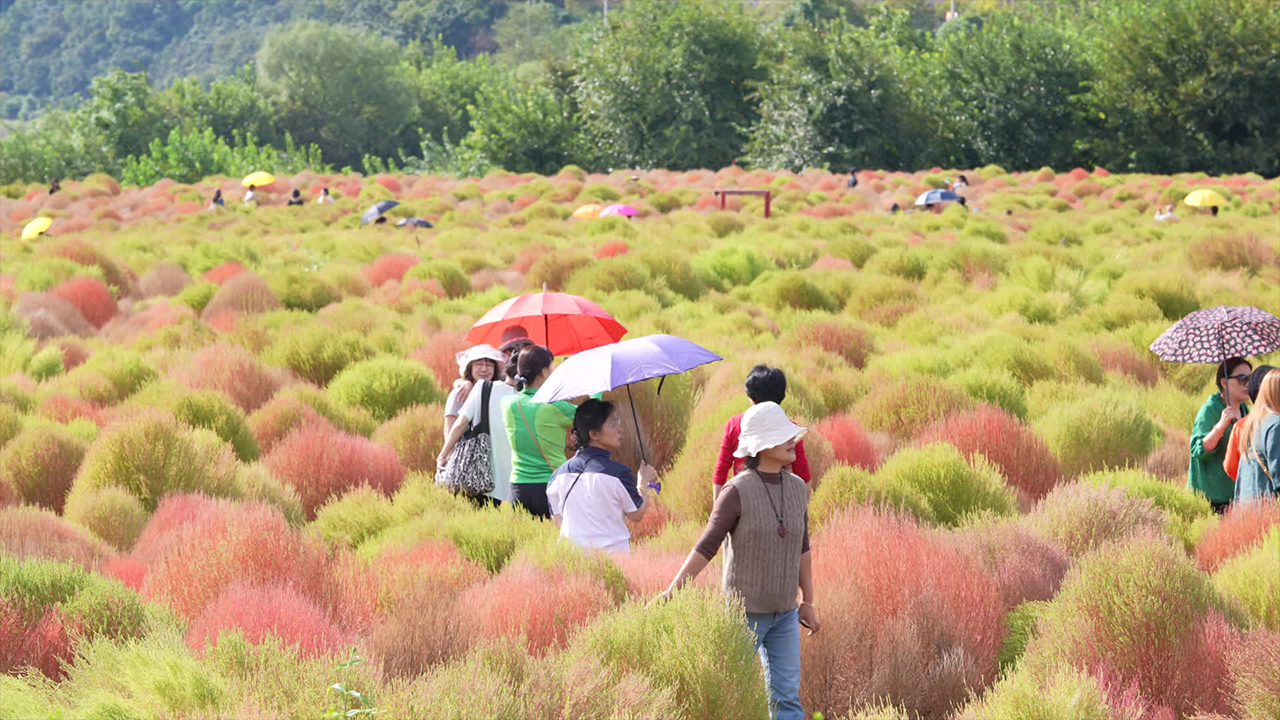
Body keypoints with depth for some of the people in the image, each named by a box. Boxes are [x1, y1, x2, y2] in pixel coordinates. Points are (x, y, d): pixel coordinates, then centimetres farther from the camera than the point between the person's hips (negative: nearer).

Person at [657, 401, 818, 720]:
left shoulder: (798, 488, 2)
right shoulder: (737, 491, -15)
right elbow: (706, 546, -14)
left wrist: (808, 602, 16)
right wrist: (672, 591, -20)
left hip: (784, 613, 5)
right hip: (744, 611, -5)